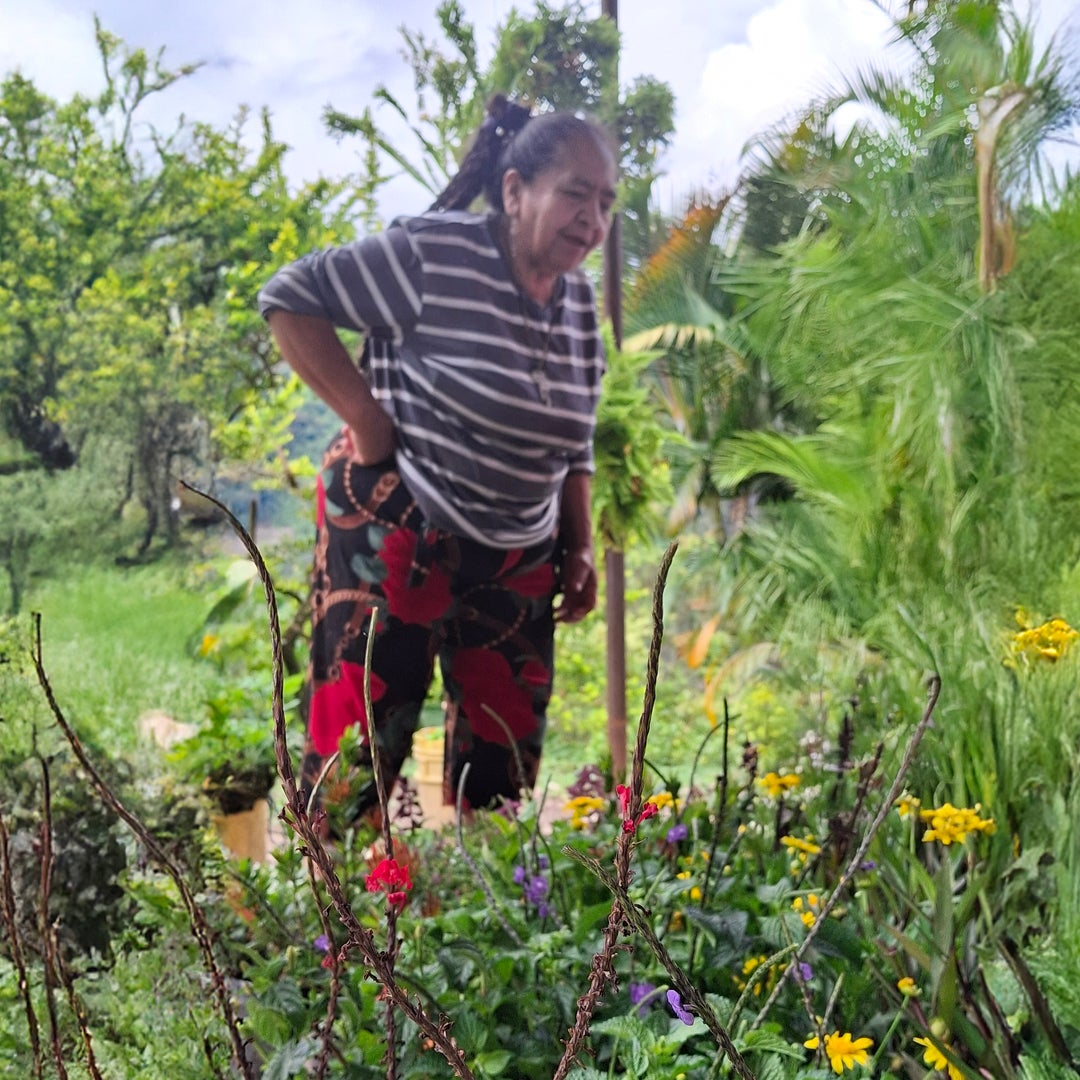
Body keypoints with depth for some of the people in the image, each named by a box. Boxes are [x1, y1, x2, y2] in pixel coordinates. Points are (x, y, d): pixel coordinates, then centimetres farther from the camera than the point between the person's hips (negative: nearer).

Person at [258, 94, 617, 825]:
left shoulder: (580, 303, 7)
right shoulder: (433, 256, -14)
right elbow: (289, 297, -11)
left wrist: (581, 546, 11)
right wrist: (364, 416, -16)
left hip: (520, 559, 7)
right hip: (395, 536, -6)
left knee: (507, 759, 10)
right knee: (360, 743, -5)